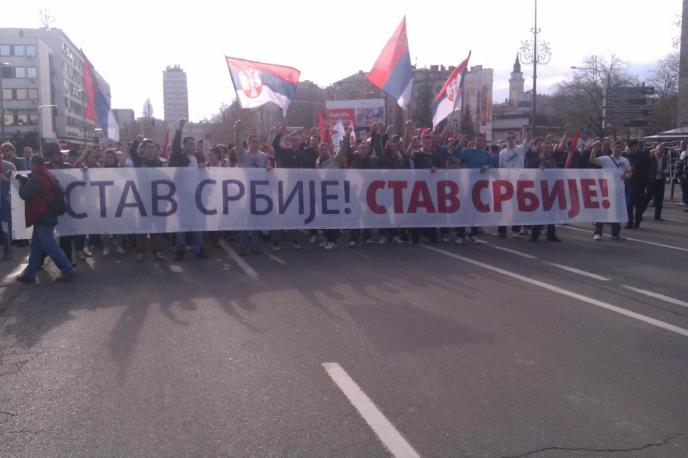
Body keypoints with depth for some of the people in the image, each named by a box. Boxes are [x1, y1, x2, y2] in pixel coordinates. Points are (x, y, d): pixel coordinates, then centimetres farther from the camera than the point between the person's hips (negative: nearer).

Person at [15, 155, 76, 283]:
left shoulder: (37, 178, -19)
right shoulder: (48, 175, 11)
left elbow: (25, 194, -15)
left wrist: (21, 182, 2)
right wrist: (26, 180, 11)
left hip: (42, 216, -10)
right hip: (48, 215, 10)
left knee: (50, 246, -6)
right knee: (36, 245, 14)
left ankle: (68, 272, -4)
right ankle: (30, 273, 20)